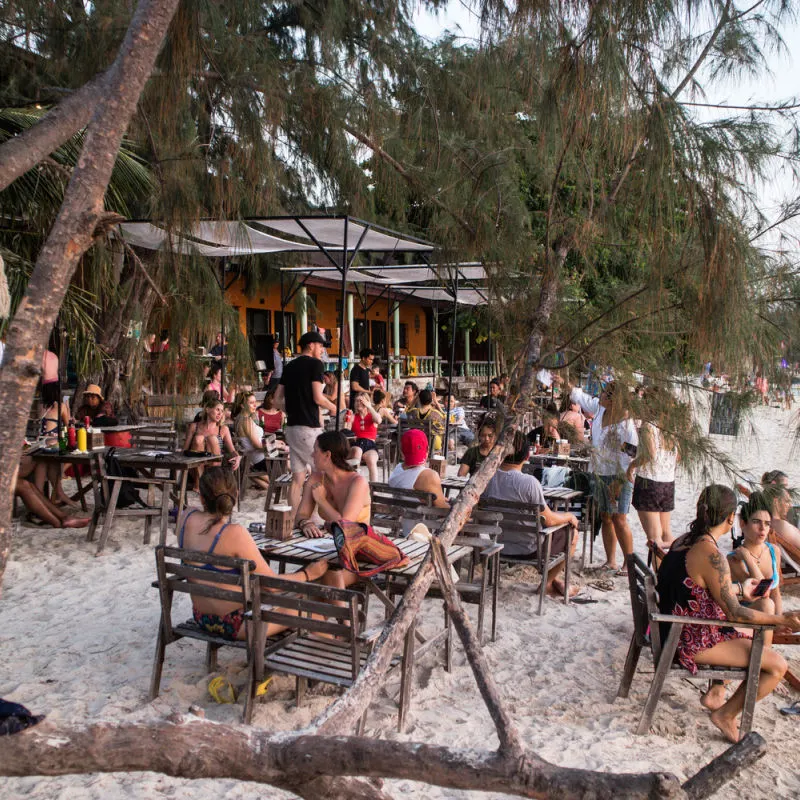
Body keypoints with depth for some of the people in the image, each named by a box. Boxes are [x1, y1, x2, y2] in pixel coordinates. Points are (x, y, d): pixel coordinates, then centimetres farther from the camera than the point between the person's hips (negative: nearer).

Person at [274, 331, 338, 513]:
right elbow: (318, 397, -14)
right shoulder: (315, 364, -7)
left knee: (298, 478, 9)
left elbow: (278, 400, 13)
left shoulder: (290, 366, 15)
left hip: (292, 426, 7)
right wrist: (333, 407, 4)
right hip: (309, 427, -7)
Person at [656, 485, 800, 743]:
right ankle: (726, 715, 11)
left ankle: (714, 693, 34)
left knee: (742, 634, 32)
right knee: (777, 665, -4)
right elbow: (734, 613, -20)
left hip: (675, 632, 10)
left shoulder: (683, 541, 2)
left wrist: (739, 589, 29)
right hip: (694, 643, -10)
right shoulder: (712, 556, -26)